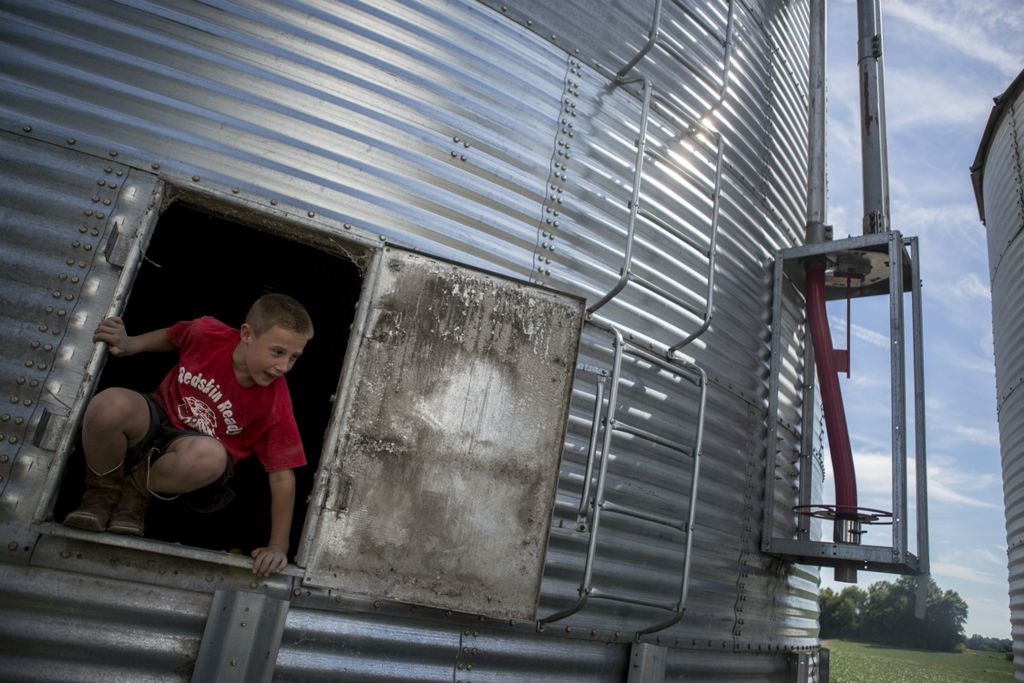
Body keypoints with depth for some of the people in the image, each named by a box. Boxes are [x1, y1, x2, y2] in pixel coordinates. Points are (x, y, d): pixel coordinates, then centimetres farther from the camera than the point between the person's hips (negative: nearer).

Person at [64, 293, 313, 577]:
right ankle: (102, 493, -2)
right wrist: (131, 345, -5)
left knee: (210, 456, -41)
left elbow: (282, 475, -17)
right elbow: (172, 337, 11)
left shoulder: (275, 401, -21)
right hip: (155, 418, 2)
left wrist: (278, 546, -20)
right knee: (108, 404, -33)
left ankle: (137, 494, -6)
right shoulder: (208, 332, -16)